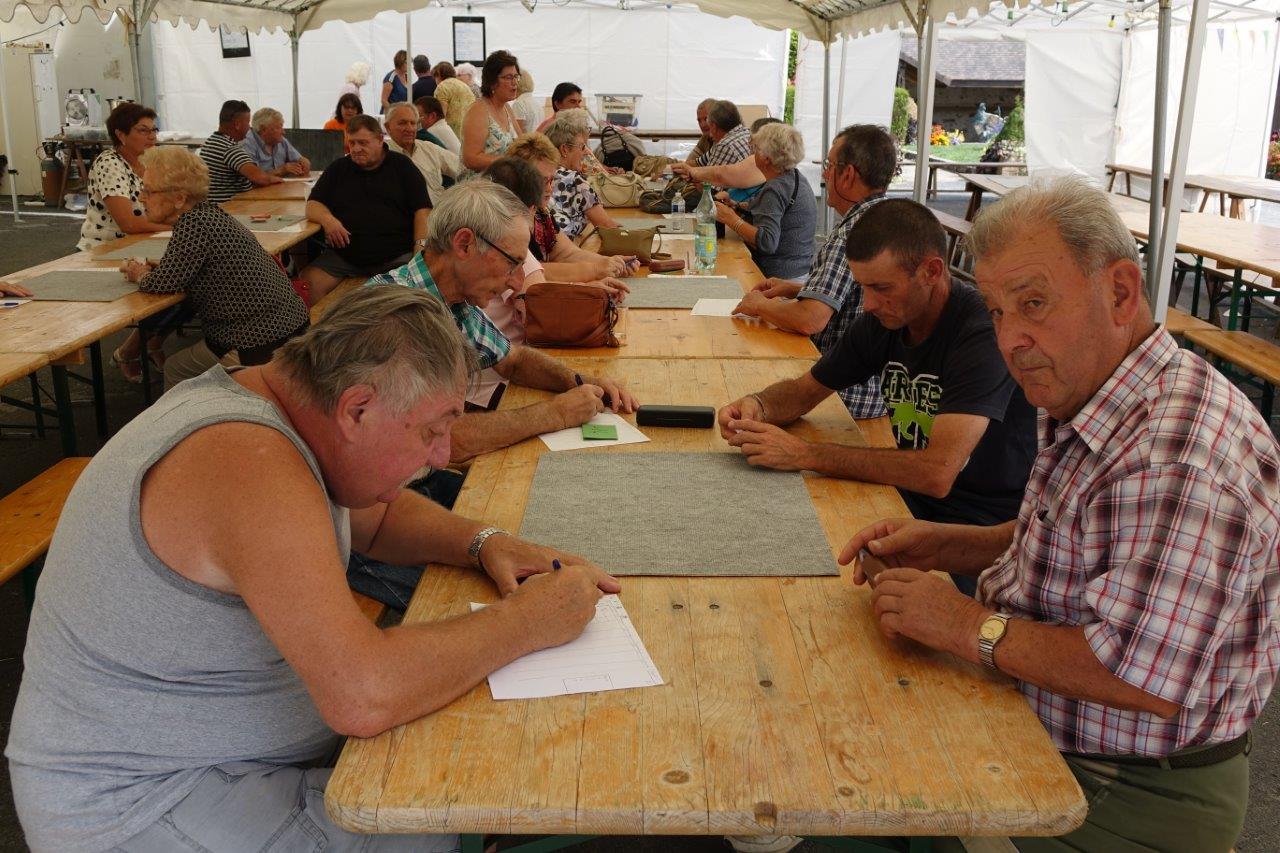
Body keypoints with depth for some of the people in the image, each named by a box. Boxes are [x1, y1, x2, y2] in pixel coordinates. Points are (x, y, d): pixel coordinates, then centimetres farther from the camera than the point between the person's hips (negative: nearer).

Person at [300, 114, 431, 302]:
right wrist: (327, 219, -10)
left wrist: (421, 246, -12)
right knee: (307, 284, -21)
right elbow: (313, 205, 14)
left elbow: (422, 210, 4)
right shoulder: (338, 168, 19)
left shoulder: (402, 166, 11)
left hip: (397, 257, -3)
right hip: (343, 256, 3)